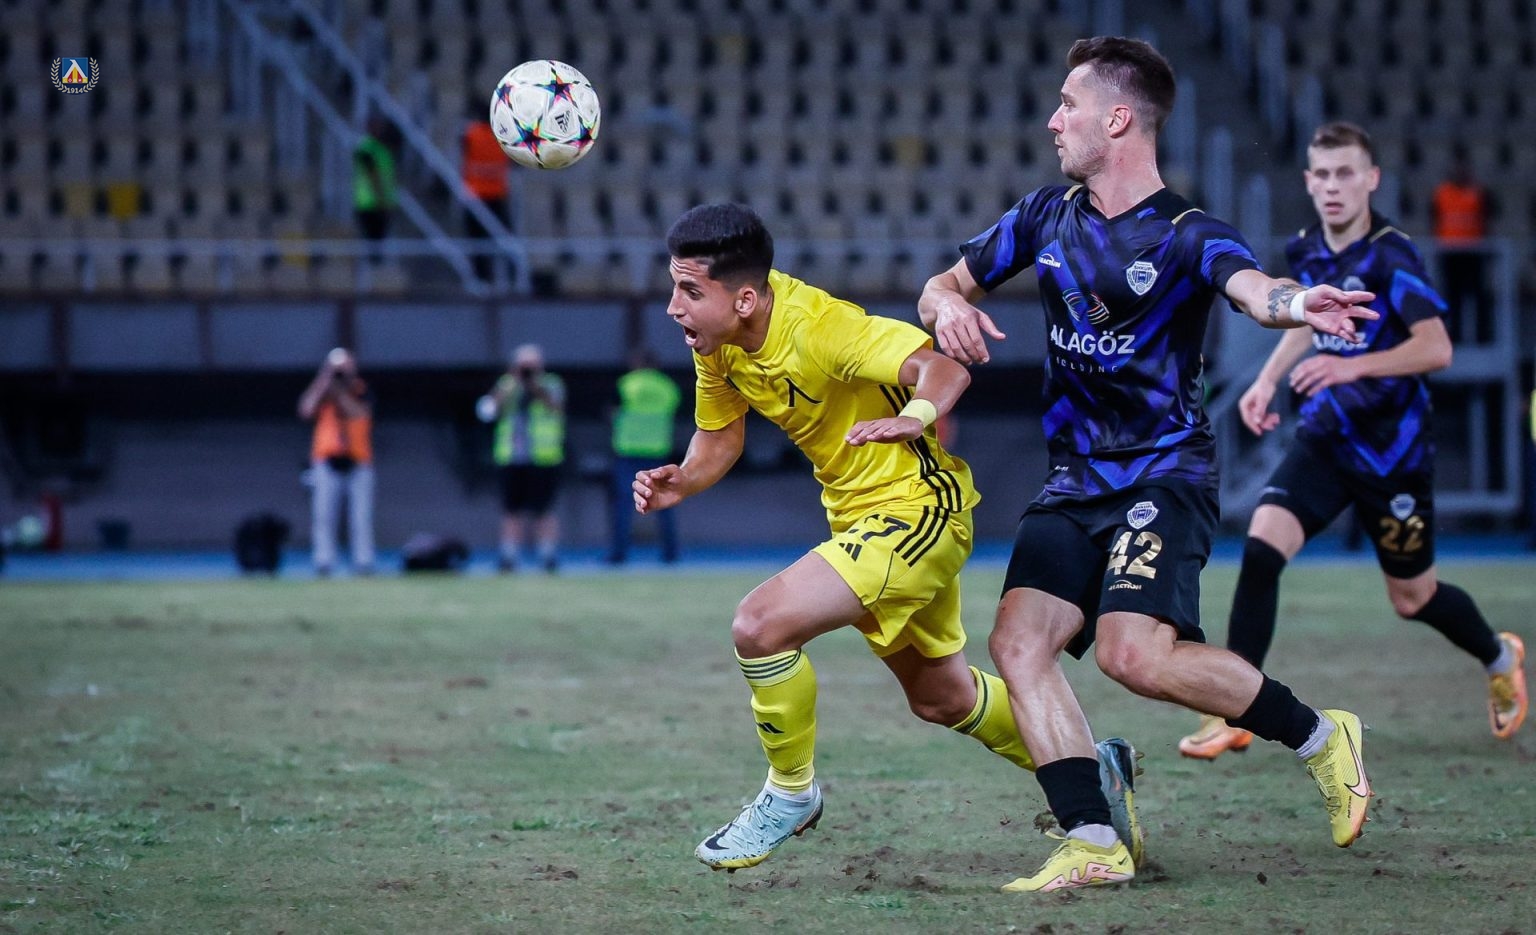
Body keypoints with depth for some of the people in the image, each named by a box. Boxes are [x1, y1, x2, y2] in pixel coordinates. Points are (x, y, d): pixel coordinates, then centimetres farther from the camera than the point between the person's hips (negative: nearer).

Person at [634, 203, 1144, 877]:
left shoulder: (816, 327, -29)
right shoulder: (715, 341, -5)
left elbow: (942, 367, -37)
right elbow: (719, 439, 8)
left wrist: (915, 416, -58)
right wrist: (680, 482, -13)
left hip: (917, 506, -10)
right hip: (859, 516, 10)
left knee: (760, 624, -24)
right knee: (939, 698, 23)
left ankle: (790, 793, -1)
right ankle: (1090, 768, 43)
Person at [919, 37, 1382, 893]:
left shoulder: (1185, 235, -9)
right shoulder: (1047, 217, 9)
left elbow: (1252, 289, -30)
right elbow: (944, 287, 19)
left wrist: (1297, 304, -55)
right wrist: (952, 309, -7)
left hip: (1164, 474, -6)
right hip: (1076, 480, 6)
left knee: (1135, 653, -23)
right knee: (1018, 641, -12)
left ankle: (1322, 737, -3)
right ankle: (1093, 845, -10)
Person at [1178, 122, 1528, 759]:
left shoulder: (1391, 257, -19)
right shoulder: (1307, 252, 2)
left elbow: (1436, 348, -26)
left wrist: (1352, 367, -36)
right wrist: (1267, 382, 12)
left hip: (1392, 449, -5)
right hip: (1326, 437, 5)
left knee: (1412, 598, 10)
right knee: (1261, 546, -17)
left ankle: (1500, 657, 43)